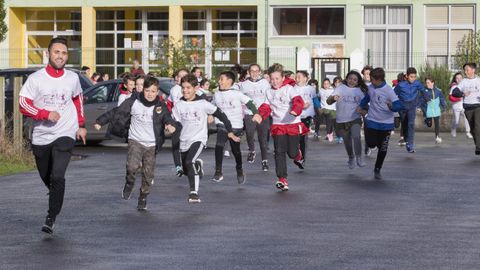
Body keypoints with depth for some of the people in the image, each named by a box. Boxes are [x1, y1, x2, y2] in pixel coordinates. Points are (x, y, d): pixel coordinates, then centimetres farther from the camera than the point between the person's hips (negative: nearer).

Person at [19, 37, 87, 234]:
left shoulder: (72, 78, 3)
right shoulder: (36, 78, -6)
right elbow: (23, 104, -10)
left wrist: (81, 125, 21)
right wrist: (46, 114, -21)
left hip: (65, 135, -1)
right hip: (41, 137, 1)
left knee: (57, 177, -19)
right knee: (46, 178, 14)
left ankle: (51, 218, -12)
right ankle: (56, 199, 46)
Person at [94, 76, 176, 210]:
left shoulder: (160, 106, -2)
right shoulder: (133, 102, -5)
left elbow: (167, 117, -14)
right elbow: (117, 112, -1)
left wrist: (170, 124, -38)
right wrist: (100, 121, -3)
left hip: (152, 144, 1)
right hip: (135, 141, -1)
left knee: (148, 175, 3)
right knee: (132, 166, -23)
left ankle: (143, 198, 23)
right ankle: (129, 183, 9)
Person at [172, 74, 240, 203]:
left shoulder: (203, 104, -11)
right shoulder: (178, 105, -2)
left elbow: (221, 115, -3)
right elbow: (176, 123, 2)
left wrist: (230, 131, -2)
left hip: (199, 139, -5)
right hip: (184, 141, 5)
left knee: (189, 162, -30)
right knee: (186, 170, 18)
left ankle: (194, 192, -25)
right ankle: (197, 164, 53)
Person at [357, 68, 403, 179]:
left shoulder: (388, 90, -18)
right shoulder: (370, 88, -2)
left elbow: (399, 106, -22)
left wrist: (391, 106, -42)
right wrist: (361, 106, 11)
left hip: (386, 124, -3)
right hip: (372, 121, 3)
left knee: (383, 149, 5)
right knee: (371, 144, -10)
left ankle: (377, 170, 22)